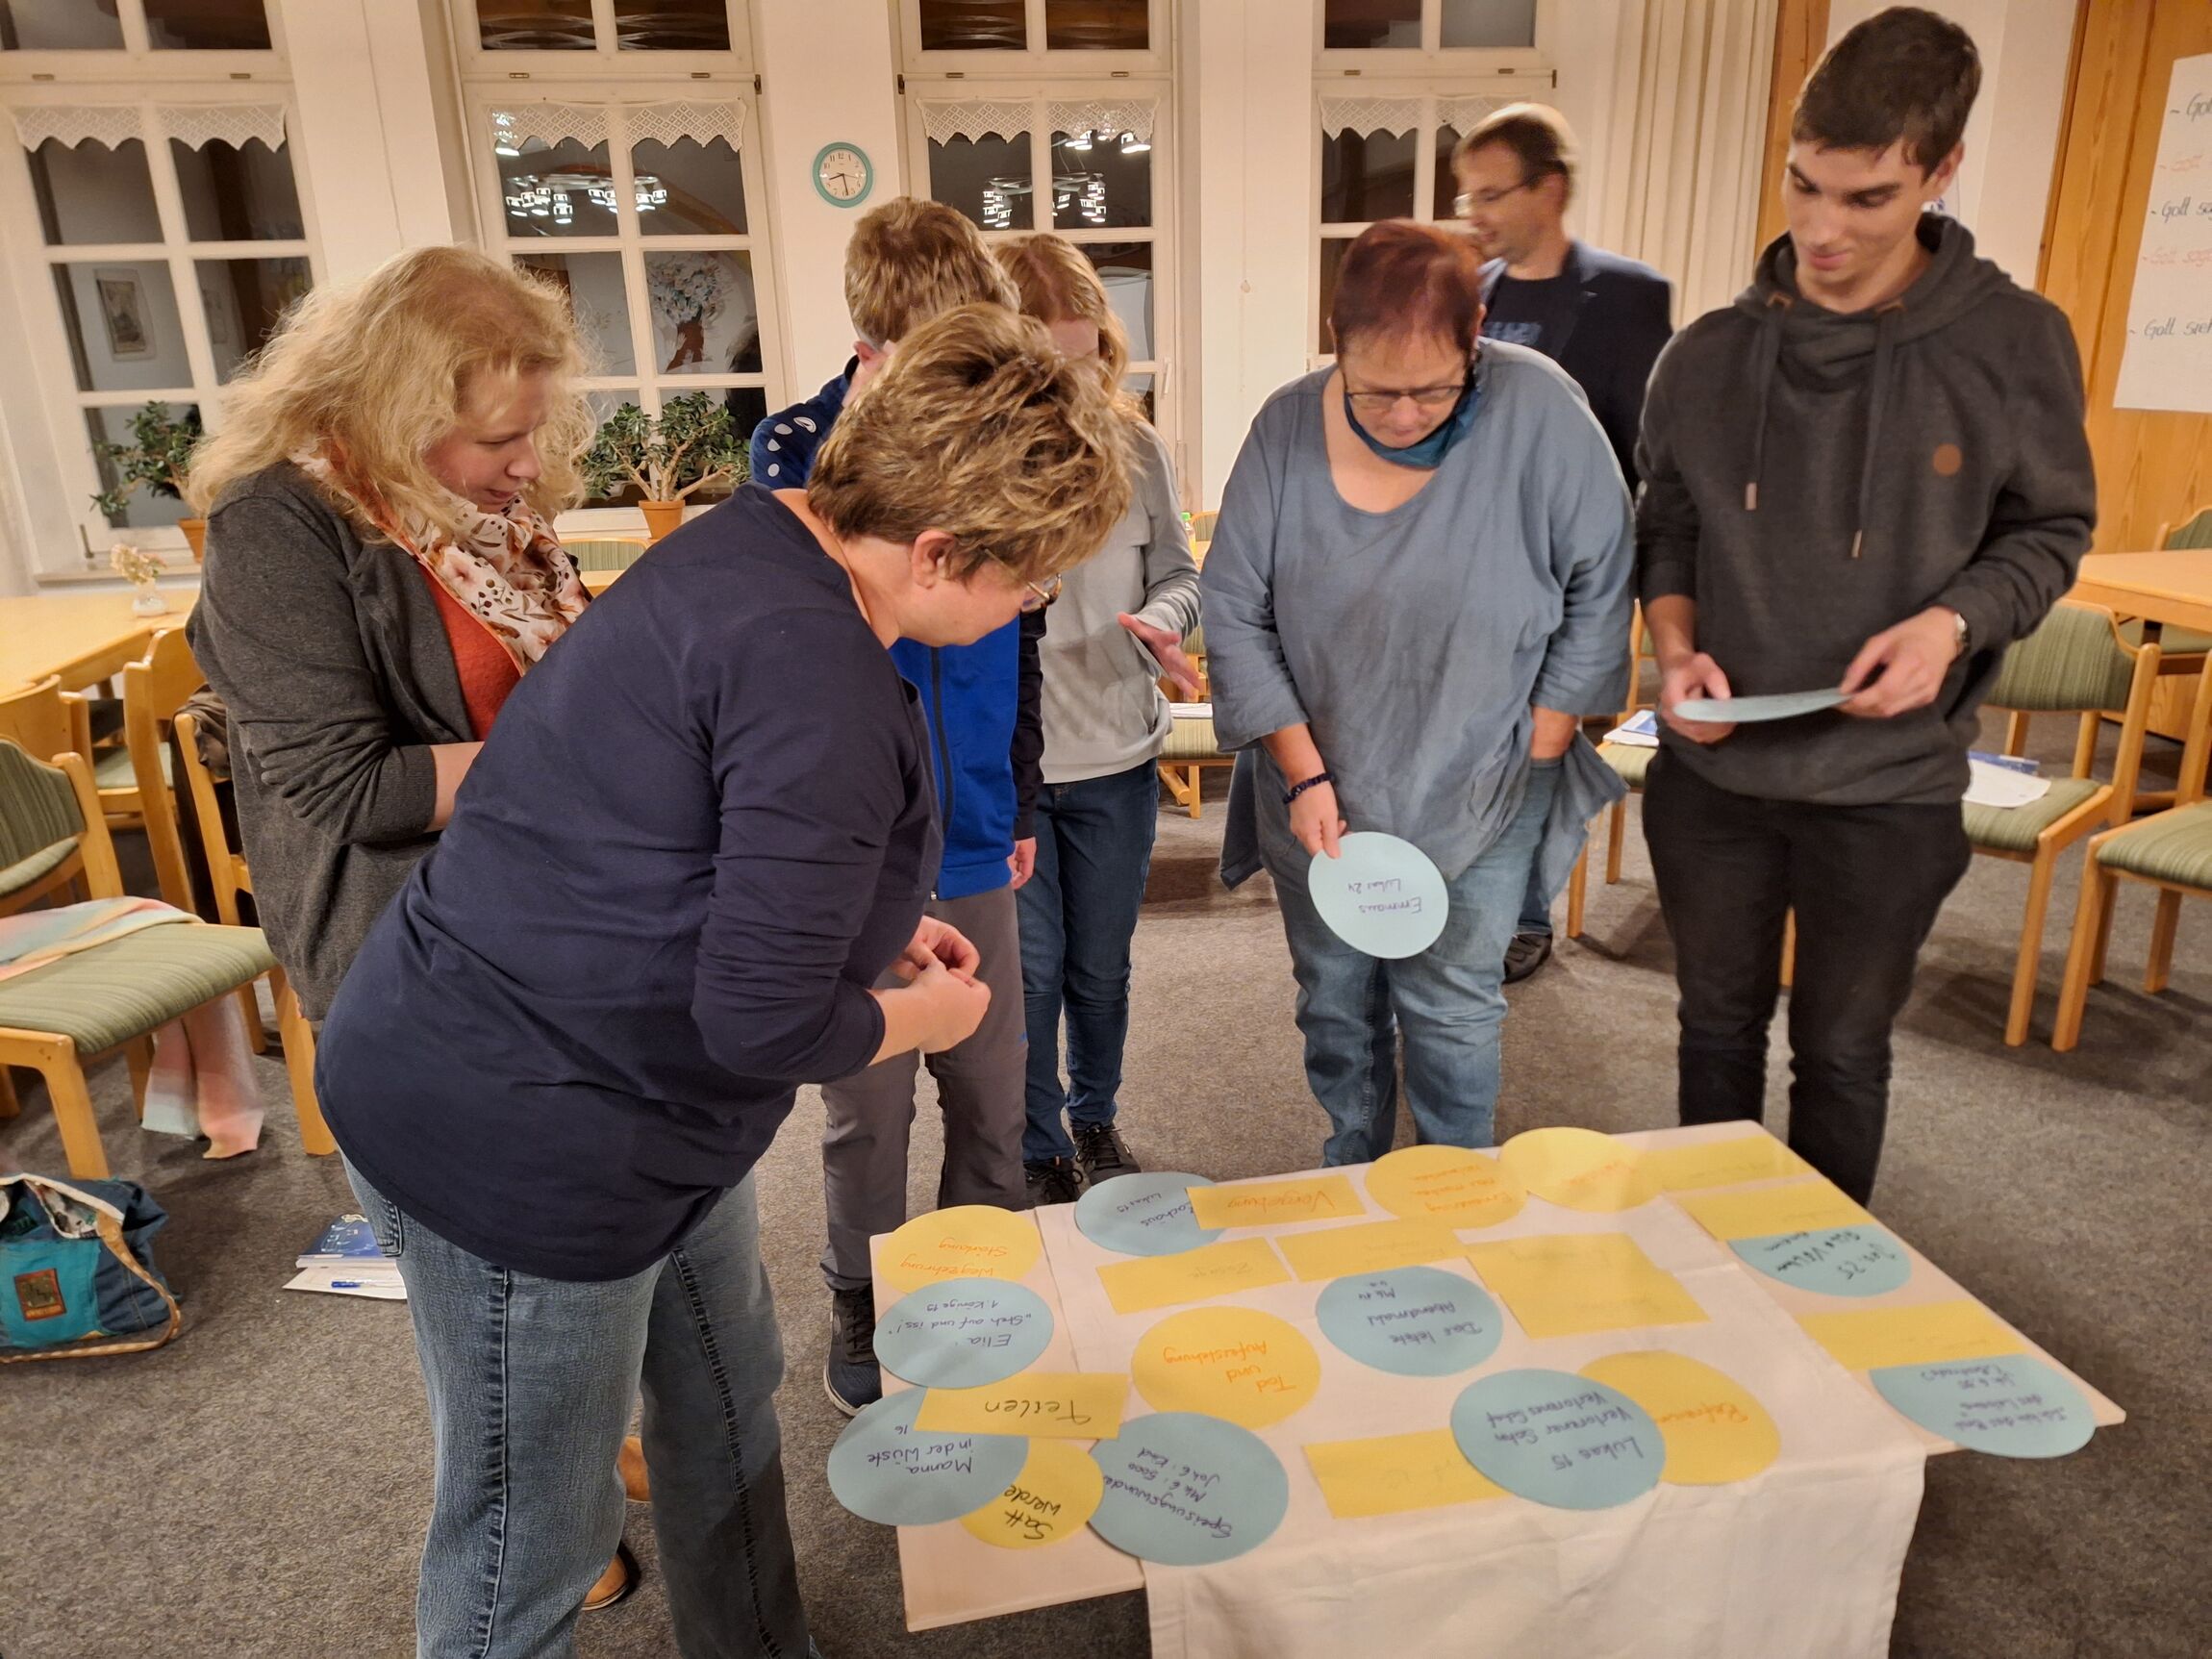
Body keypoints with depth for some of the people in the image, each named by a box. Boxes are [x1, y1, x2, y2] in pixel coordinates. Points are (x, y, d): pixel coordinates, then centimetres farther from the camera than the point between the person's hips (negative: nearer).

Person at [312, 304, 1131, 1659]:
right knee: (531, 1542, 11)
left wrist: (869, 927, 10)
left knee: (728, 1403, 24)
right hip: (512, 1136, -10)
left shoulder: (759, 540, 2)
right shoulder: (818, 673, -29)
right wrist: (922, 1017, -7)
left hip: (634, 1093, 10)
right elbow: (763, 1023, -27)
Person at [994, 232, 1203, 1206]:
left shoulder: (1134, 447, -4)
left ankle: (1096, 1121, 43)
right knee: (1029, 970, 9)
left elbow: (1179, 571, 6)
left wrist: (1159, 622, -14)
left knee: (1102, 965, 18)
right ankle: (1037, 1152, 32)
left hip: (1117, 757, 3)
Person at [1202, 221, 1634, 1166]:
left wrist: (1536, 750, -7)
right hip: (1320, 792, 3)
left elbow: (1599, 588, -8)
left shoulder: (1537, 409, -16)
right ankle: (1352, 1180, 41)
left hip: (1478, 798, -2)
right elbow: (1233, 611, -6)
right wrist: (1303, 772, -10)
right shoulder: (1288, 427, -10)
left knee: (1450, 1010, 6)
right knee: (1336, 1007, 16)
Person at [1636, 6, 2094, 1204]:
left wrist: (1953, 621, -17)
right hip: (1713, 768, 2)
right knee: (1718, 1026, 18)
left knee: (1842, 1051, 13)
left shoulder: (2013, 344, -6)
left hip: (1890, 781, -2)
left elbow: (2049, 532, 3)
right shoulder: (1712, 352, -1)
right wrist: (1677, 644, -10)